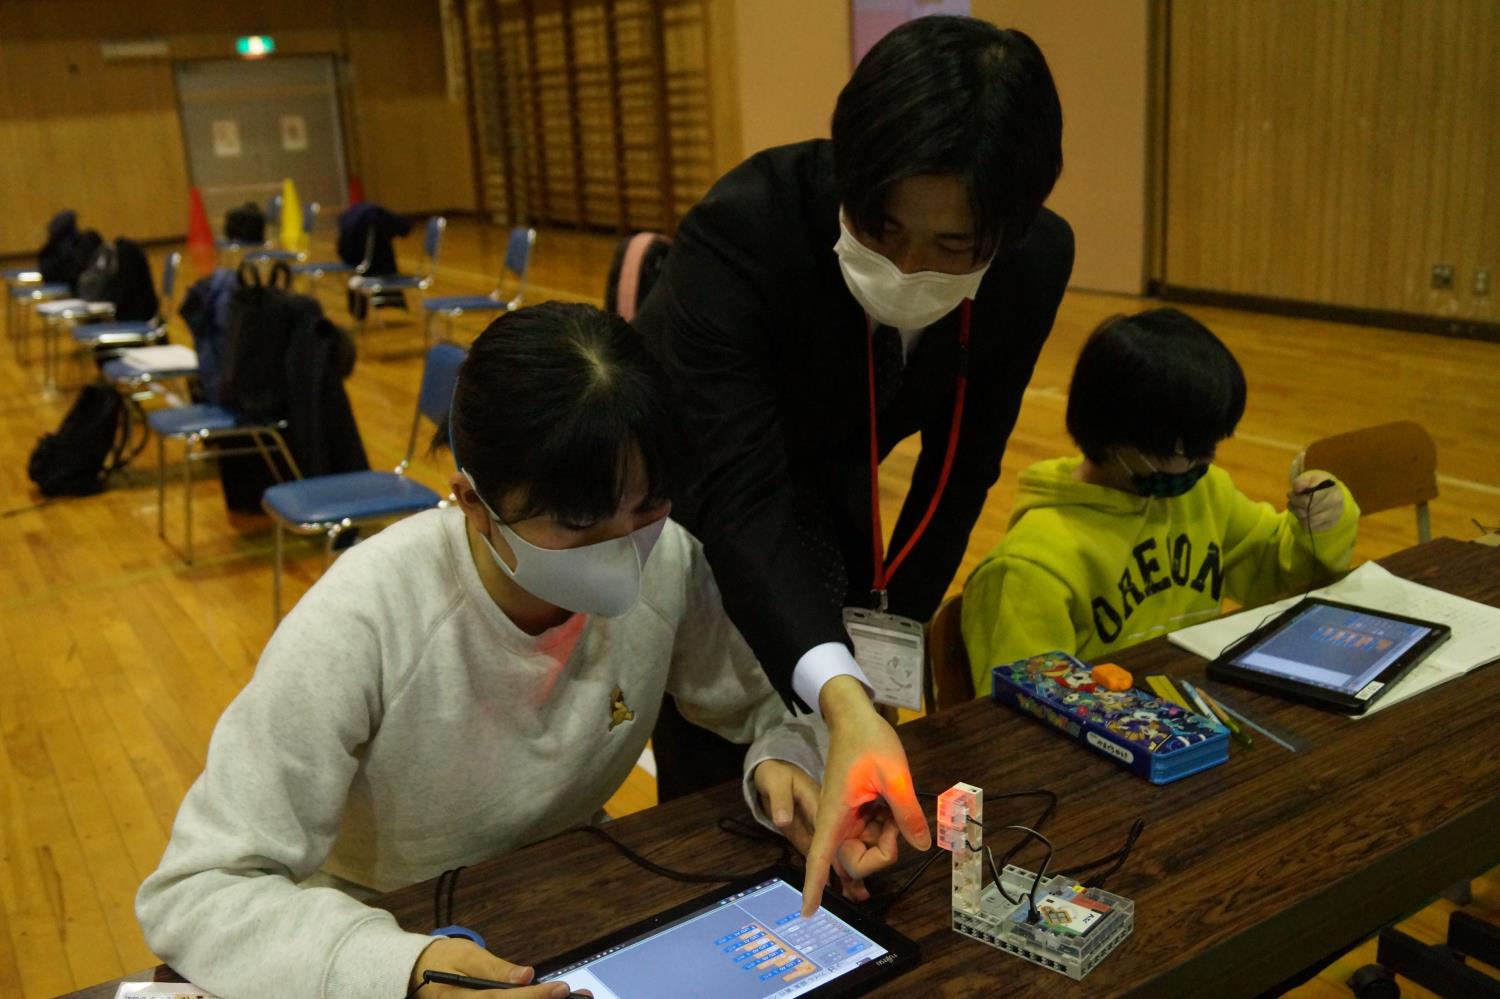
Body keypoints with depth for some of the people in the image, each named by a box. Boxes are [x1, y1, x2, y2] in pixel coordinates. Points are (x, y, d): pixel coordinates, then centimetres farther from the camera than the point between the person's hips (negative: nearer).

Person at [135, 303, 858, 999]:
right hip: (388, 931, -1)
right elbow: (194, 892, -25)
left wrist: (785, 761, -21)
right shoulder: (365, 621, -27)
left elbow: (773, 707, 1)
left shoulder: (669, 566, -15)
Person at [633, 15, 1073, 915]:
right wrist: (842, 696, -55)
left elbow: (962, 461, -7)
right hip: (684, 500, -4)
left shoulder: (1037, 262, -20)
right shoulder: (745, 226, -35)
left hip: (821, 496, 4)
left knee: (831, 793, 11)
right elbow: (737, 493, -41)